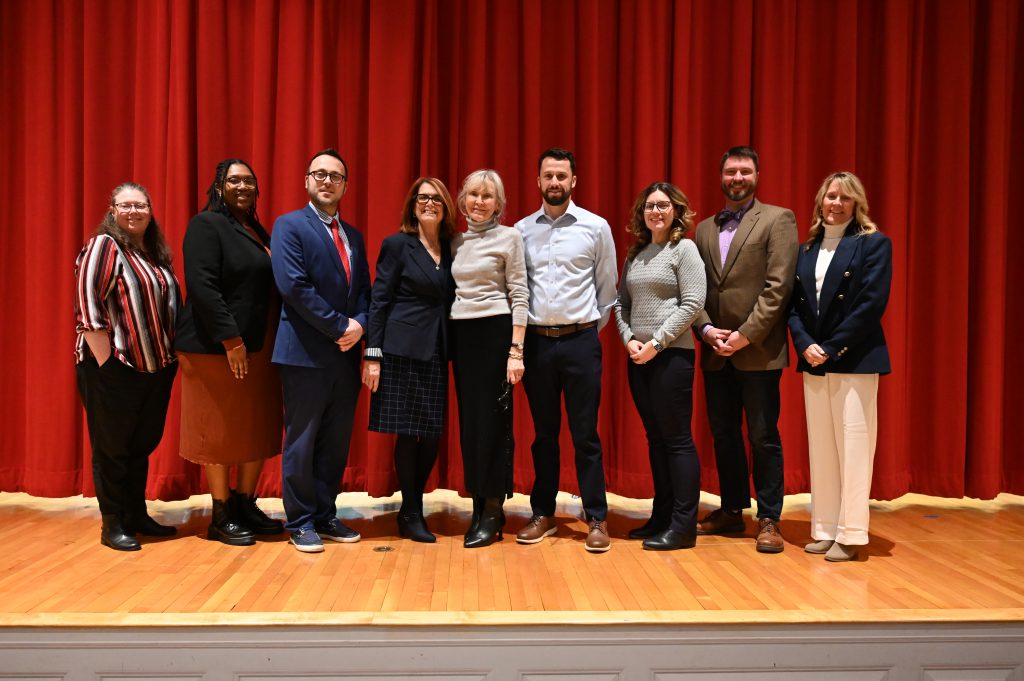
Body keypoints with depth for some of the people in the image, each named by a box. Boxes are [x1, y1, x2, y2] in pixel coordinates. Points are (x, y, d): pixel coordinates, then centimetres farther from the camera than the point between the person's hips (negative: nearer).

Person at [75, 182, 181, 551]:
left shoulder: (156, 253, 14)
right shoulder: (103, 246, -7)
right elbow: (87, 306, -15)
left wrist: (171, 355, 12)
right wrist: (105, 362, -19)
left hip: (156, 368, 7)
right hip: (113, 368, -7)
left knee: (143, 444, 13)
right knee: (112, 446, 3)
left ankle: (137, 515, 25)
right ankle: (112, 524, 13)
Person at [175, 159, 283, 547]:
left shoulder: (257, 232, 16)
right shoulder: (206, 225, -7)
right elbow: (202, 287, -16)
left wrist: (274, 344, 9)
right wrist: (231, 340, -21)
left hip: (260, 349, 8)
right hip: (218, 349, -7)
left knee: (259, 428, 10)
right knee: (220, 430, 2)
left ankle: (245, 505, 23)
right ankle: (221, 517, 13)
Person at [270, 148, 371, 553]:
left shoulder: (353, 235, 17)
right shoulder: (289, 226, -3)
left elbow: (364, 289, 14)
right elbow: (293, 285, -14)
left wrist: (358, 325, -7)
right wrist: (339, 326, -14)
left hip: (346, 352, 6)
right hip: (306, 353, -6)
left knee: (336, 442, 11)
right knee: (302, 441, 3)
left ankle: (326, 516, 22)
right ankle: (300, 523, 14)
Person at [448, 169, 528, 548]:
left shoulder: (509, 238, -2)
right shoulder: (456, 242, 13)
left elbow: (519, 297, -6)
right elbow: (452, 292, 15)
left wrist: (516, 350, -13)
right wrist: (449, 343, 9)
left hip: (495, 333, -5)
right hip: (461, 335, 5)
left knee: (492, 420, -2)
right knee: (468, 420, 7)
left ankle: (493, 511, 8)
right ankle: (479, 506, 17)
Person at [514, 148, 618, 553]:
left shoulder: (596, 227, 0)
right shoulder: (522, 230, 5)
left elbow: (607, 287, 5)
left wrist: (593, 330, 6)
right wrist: (520, 334, 6)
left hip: (580, 341, -2)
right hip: (537, 341, 2)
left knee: (585, 435, 2)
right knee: (544, 434, 12)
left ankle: (596, 519, 12)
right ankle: (543, 515, 22)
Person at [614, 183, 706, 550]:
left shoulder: (684, 249, -3)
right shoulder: (635, 254, 15)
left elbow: (692, 303, -11)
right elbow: (621, 303, 15)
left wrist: (656, 343, -15)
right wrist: (629, 340, -3)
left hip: (672, 355, -6)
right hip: (638, 357, 6)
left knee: (677, 439, -3)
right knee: (655, 438, 11)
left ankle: (683, 526, 3)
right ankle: (662, 517, 19)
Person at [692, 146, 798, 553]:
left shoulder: (778, 220, -1)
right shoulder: (704, 229, 14)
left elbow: (778, 286, -10)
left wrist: (746, 335, -15)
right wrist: (706, 328, -6)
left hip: (758, 351, -5)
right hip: (715, 352, 5)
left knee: (763, 438, 1)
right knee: (723, 435, 12)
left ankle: (769, 520, 11)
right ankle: (731, 510, 25)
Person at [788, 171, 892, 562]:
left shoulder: (873, 244, -1)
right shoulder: (806, 250, 14)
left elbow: (872, 304, -11)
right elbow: (794, 305, 9)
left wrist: (832, 349, -15)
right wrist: (805, 345, -9)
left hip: (854, 360, -5)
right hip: (813, 361, 5)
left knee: (853, 448, -3)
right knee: (820, 448, 8)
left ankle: (850, 535, 3)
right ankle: (824, 529, 16)